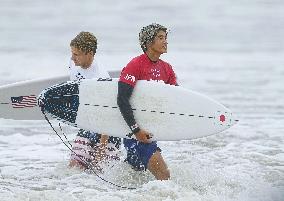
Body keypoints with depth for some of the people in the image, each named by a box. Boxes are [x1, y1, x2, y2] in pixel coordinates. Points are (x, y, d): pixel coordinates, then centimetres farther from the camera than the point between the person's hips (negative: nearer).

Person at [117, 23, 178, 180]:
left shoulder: (166, 69, 11)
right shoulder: (135, 65, -13)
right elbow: (122, 99, -19)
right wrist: (136, 130, -23)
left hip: (150, 131, 8)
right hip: (135, 131, -8)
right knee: (164, 175, -16)